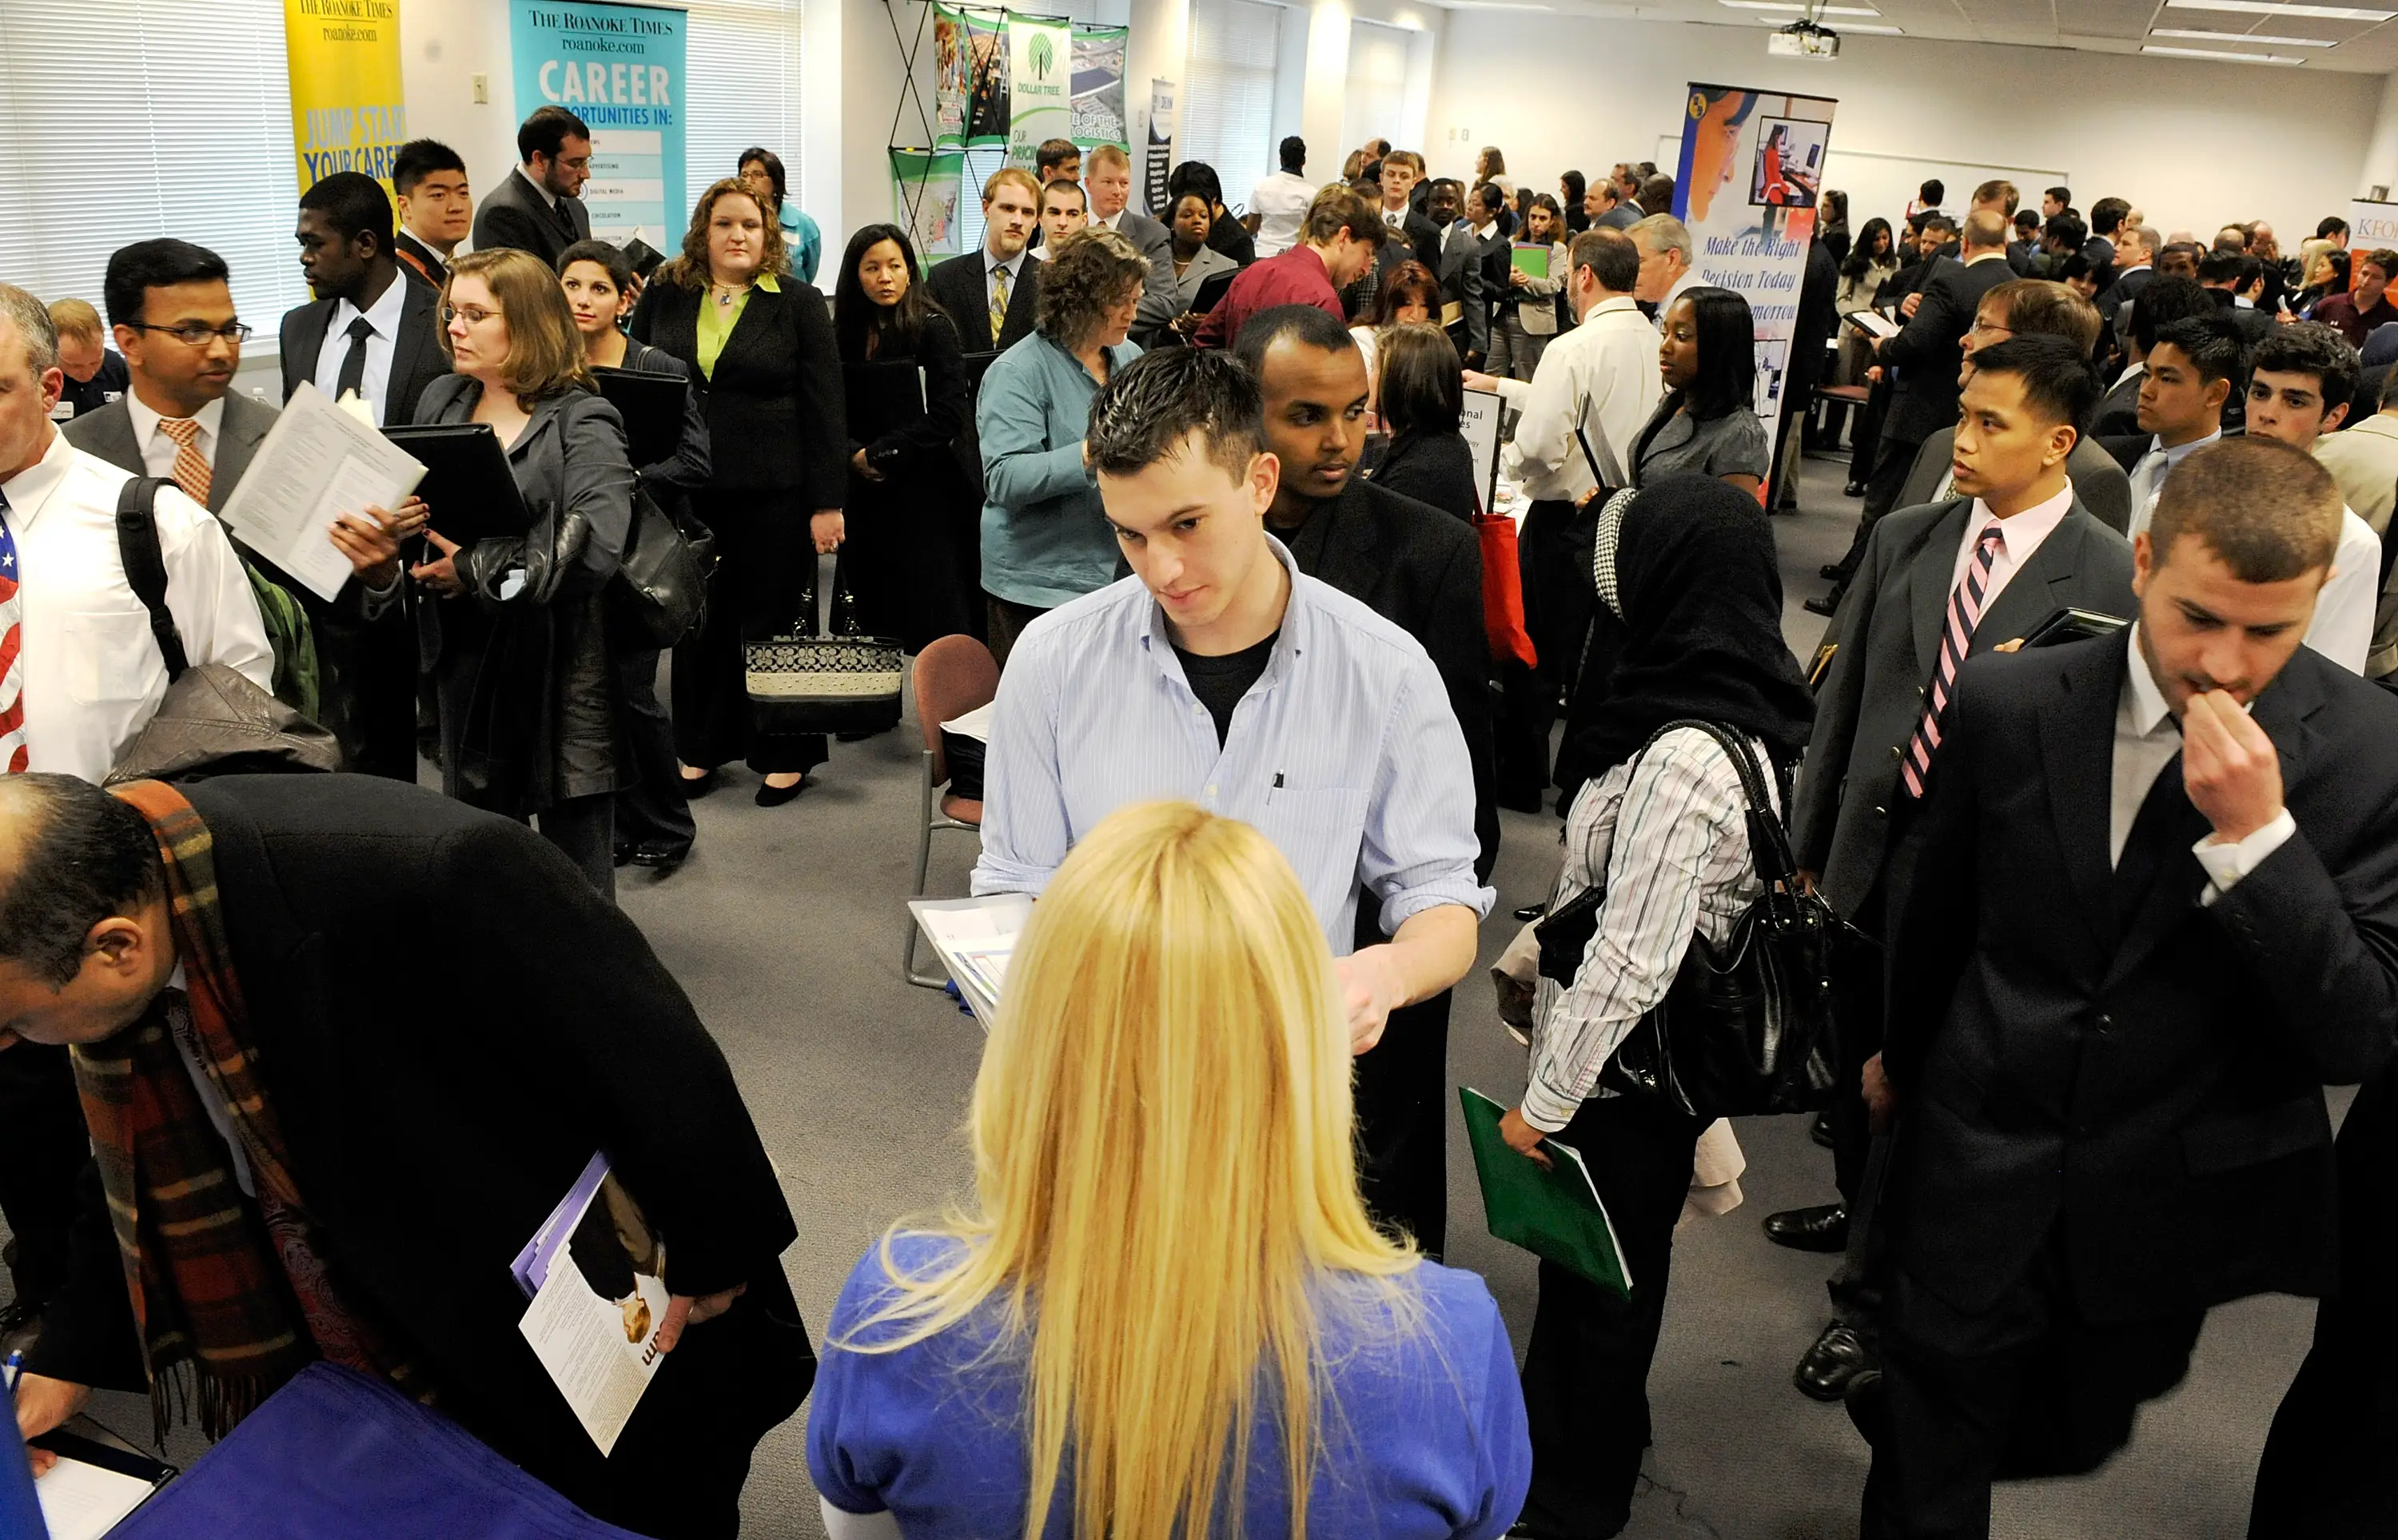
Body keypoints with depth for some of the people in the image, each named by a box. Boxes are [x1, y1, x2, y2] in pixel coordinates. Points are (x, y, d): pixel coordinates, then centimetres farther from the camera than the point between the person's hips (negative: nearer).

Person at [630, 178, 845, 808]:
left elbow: (824, 406, -5)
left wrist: (828, 501, -10)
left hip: (773, 492, -3)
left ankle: (785, 754, 17)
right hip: (686, 489, 3)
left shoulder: (798, 303, -1)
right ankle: (701, 748, 24)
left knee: (775, 619, 5)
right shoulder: (663, 296, 7)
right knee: (698, 620, 11)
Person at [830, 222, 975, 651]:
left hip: (925, 492, -4)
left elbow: (949, 415, -11)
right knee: (875, 620, 7)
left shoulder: (933, 327, -3)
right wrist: (854, 456, -10)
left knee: (936, 617, -4)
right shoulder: (843, 336, 9)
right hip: (864, 499, 4)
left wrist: (881, 453, -9)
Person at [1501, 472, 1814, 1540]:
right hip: (1666, 1060, 8)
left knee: (1595, 1287, 12)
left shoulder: (1685, 758, -30)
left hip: (1626, 1081, -8)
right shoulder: (1751, 714, -2)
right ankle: (1556, 1443, 46)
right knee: (1597, 1269, 25)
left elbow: (1630, 963, -26)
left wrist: (1543, 1100, -15)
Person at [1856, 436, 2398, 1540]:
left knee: (2070, 1439, 22)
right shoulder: (2007, 702, -11)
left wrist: (2256, 831, -29)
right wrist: (1904, 1052, 21)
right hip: (1979, 1181, 0)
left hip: (2170, 1207, 0)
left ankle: (1902, 1410, 50)